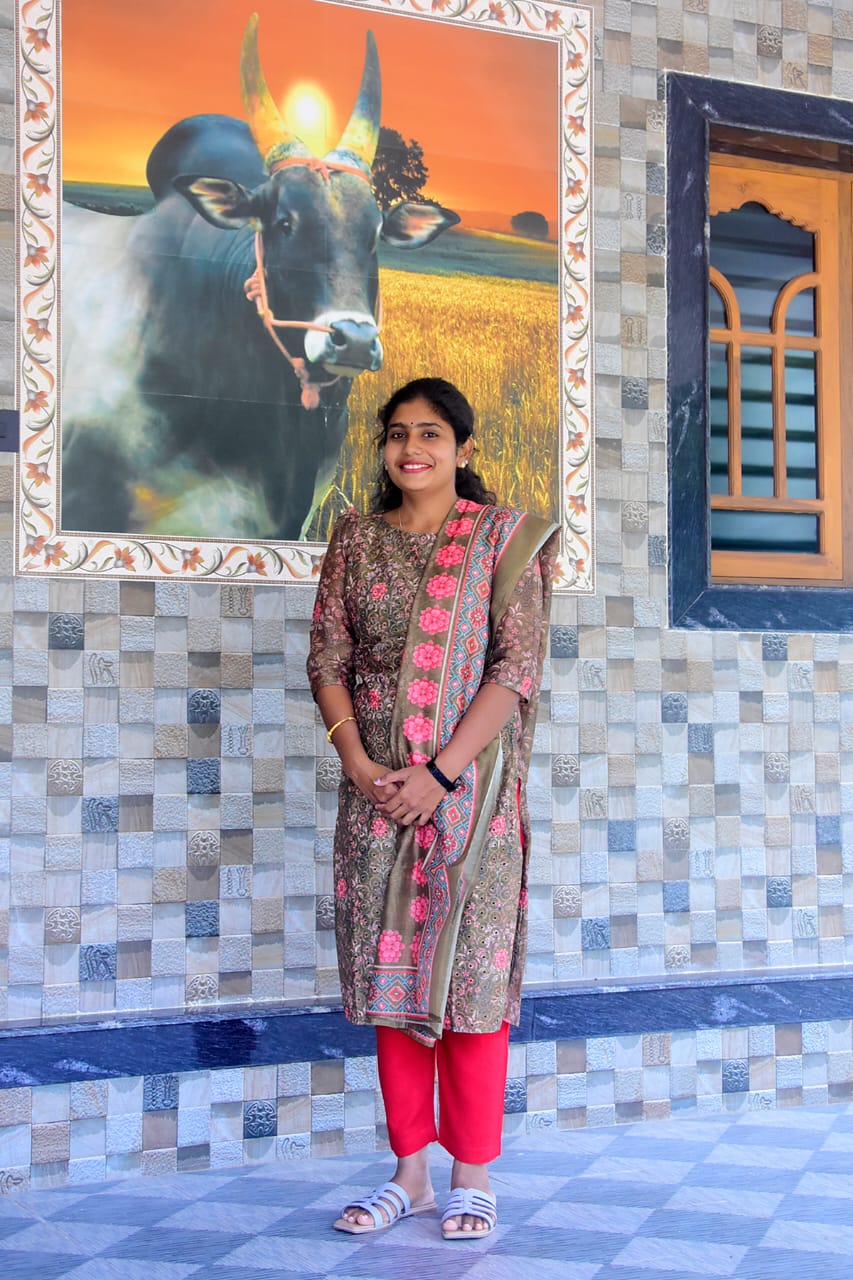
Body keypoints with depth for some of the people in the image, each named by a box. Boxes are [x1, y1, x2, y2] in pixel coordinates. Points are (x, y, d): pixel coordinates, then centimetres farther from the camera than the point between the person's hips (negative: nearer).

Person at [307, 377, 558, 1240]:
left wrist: (441, 772, -15)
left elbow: (518, 667, -8)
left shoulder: (502, 538, -1)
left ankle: (472, 1180, 11)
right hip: (376, 786, 4)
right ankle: (410, 1172, 18)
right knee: (389, 971, 7)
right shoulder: (356, 540, 9)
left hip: (469, 782, -3)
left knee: (470, 969, 0)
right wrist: (357, 762, -9)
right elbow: (327, 659, 6)